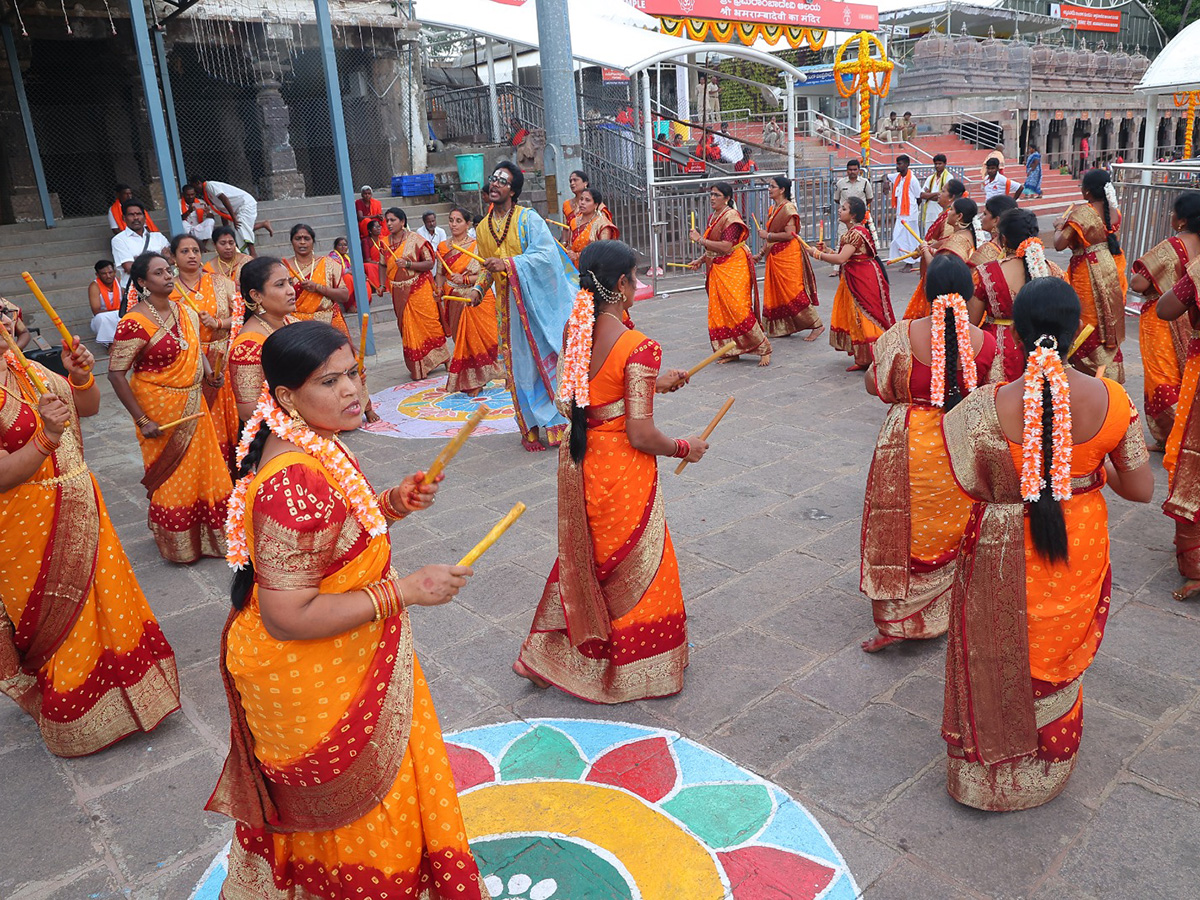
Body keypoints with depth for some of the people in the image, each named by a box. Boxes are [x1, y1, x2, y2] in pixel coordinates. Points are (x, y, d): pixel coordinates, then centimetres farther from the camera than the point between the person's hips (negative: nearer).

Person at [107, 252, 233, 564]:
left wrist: (209, 374, -1)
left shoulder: (186, 312, 3)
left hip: (194, 407, 7)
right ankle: (180, 545, 25)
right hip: (160, 412, -6)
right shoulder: (135, 323, -19)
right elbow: (116, 373, -18)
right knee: (170, 477, 7)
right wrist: (142, 420, -19)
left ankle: (210, 534, 32)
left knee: (205, 469, 14)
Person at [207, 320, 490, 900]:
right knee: (358, 814, 15)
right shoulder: (293, 483, -34)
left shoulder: (311, 444, -3)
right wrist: (404, 591, -31)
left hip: (339, 665, 10)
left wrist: (390, 504, -5)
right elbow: (289, 617, -33)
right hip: (314, 685, -10)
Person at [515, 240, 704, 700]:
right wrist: (685, 448, -6)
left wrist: (654, 384, 17)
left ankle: (555, 655, 38)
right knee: (634, 569, 13)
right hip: (623, 471, -7)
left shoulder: (575, 332, -1)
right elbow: (641, 435, -23)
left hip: (579, 463, 7)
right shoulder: (638, 347, -22)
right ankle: (632, 672, 31)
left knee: (584, 558, 25)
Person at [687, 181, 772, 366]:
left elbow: (726, 247, -23)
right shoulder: (712, 217, 14)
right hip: (717, 270, 9)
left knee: (738, 308, -13)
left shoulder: (731, 216, -13)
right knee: (719, 311, 6)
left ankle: (764, 349, -2)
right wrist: (700, 260, 9)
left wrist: (700, 239, -19)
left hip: (733, 268, -9)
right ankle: (731, 351, 15)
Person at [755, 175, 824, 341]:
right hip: (775, 256, 9)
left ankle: (817, 325, -2)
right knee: (776, 292, 10)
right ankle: (782, 328, 20)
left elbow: (789, 234, -21)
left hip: (788, 256, -9)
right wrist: (761, 253, 16)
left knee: (793, 291, -9)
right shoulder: (773, 208, 14)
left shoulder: (788, 208, -13)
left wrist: (767, 235, -16)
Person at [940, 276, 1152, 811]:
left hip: (1006, 556, -2)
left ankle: (989, 773, 37)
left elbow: (973, 487, -16)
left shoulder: (989, 407, -25)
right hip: (1079, 552, 3)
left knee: (1000, 663, 19)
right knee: (1059, 661, 25)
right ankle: (1049, 769, 46)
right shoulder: (1111, 400, -16)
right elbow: (1141, 489, -8)